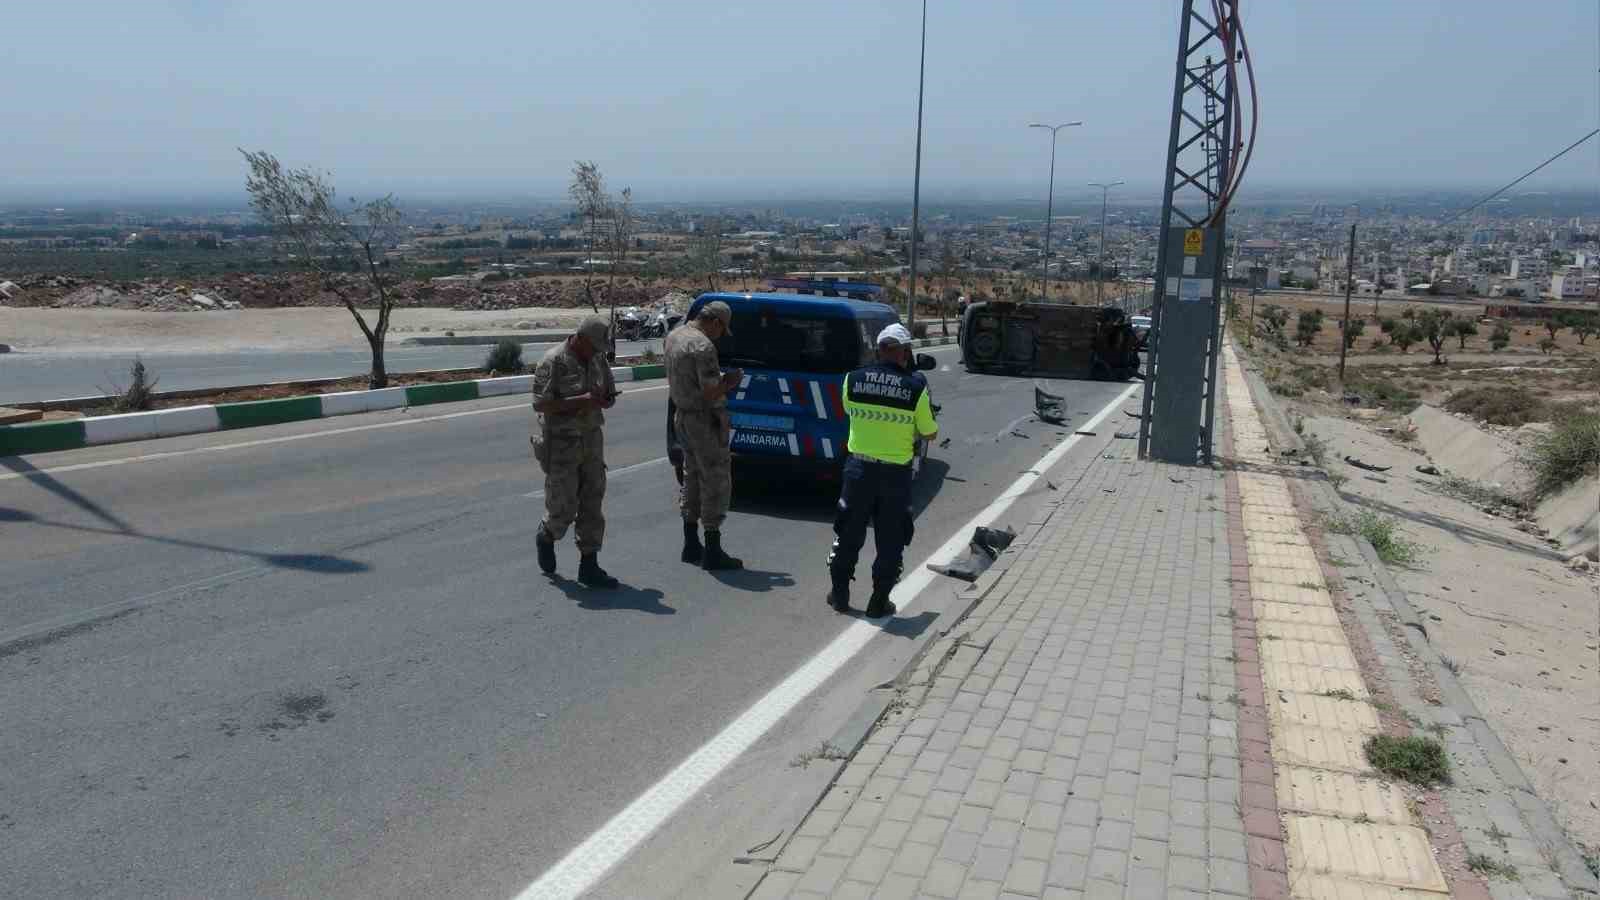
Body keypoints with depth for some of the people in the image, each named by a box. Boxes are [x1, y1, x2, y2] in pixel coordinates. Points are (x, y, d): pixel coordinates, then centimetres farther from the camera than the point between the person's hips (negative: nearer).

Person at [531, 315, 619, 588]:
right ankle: (546, 537, 32)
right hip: (562, 443, -6)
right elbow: (540, 404, -19)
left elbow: (610, 395, 17)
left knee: (592, 504, 3)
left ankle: (589, 567, 9)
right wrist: (581, 400, -26)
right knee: (563, 508, -1)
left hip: (592, 440, 6)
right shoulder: (553, 361, -14)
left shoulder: (598, 360, 6)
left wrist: (604, 399, -8)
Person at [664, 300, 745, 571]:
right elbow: (711, 393, -25)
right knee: (716, 482, -2)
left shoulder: (674, 335, 9)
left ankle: (691, 545, 26)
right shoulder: (703, 346, -21)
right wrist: (730, 382, -6)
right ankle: (712, 553, 2)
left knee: (692, 477, 18)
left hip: (682, 415, 10)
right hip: (705, 421, -10)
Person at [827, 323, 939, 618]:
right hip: (895, 473, -2)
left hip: (858, 468, 2)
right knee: (890, 540, 11)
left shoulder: (853, 380, -5)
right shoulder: (916, 388, -11)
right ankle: (879, 602, 17)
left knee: (849, 533, 15)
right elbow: (930, 433, 0)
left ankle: (840, 594, 25)